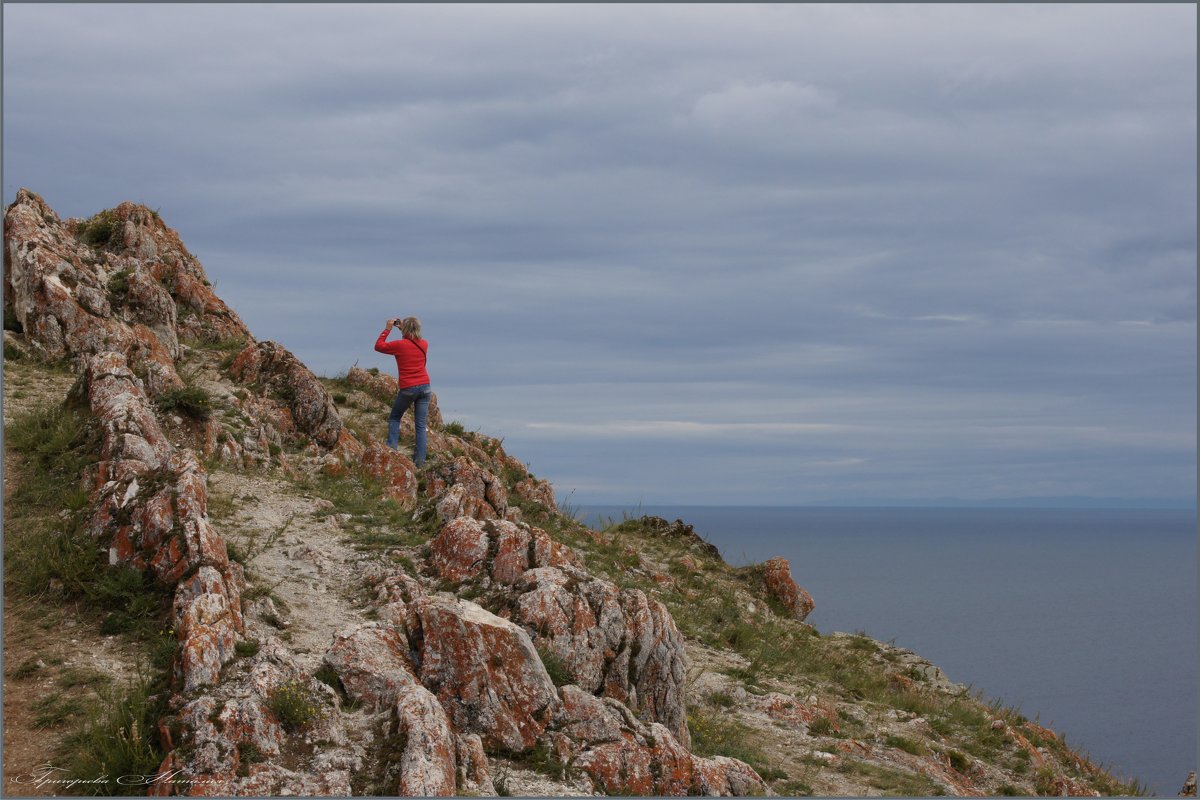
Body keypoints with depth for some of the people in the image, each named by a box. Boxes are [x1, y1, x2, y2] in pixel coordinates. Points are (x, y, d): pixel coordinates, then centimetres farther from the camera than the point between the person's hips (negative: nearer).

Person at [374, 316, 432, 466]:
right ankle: (420, 459, -1)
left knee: (394, 418, 18)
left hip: (407, 388, -3)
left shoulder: (400, 345, -9)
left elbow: (378, 346, 4)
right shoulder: (424, 344, 5)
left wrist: (387, 329, 10)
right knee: (421, 424, 3)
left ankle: (392, 447, 3)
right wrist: (403, 328, 23)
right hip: (424, 387, 3)